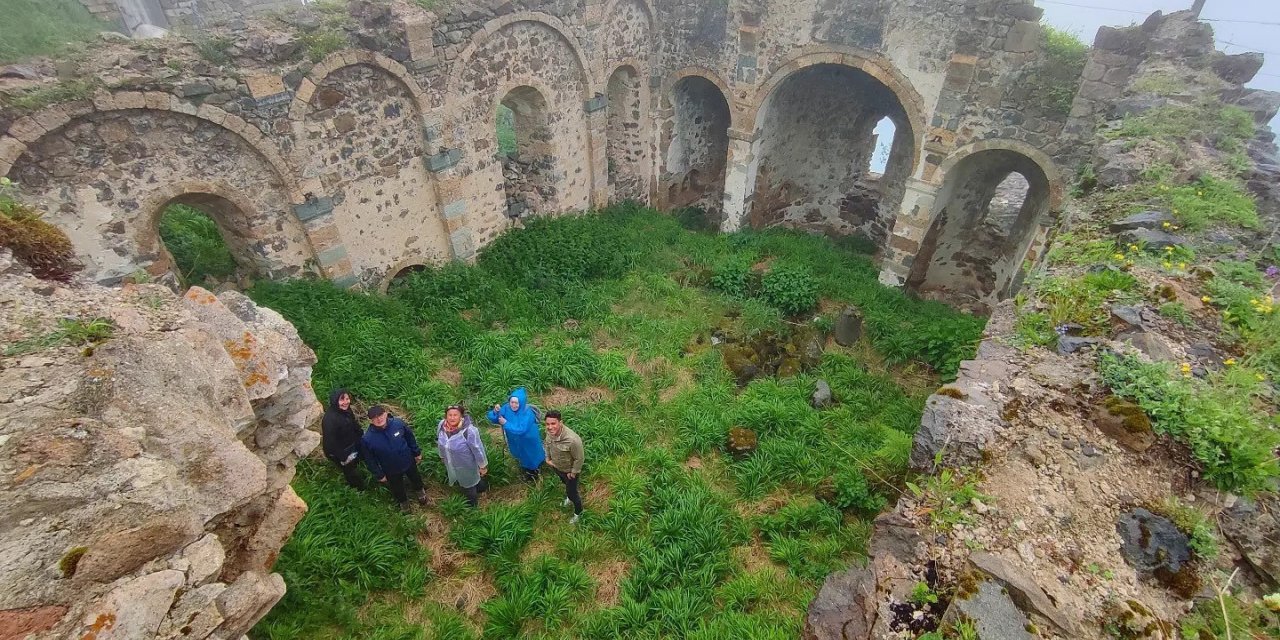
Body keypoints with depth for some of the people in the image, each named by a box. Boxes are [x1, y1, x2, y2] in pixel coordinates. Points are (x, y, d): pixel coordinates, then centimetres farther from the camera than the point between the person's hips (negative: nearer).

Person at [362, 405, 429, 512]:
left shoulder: (398, 423, -28)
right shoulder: (368, 438, -30)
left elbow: (410, 438, -8)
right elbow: (369, 459, -13)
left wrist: (417, 453, 2)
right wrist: (379, 475, -5)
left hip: (408, 461, 1)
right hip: (391, 470, -1)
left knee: (415, 478, 30)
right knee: (397, 487, 27)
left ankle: (420, 491, 64)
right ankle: (403, 501, 60)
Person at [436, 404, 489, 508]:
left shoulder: (468, 430, -36)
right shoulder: (441, 425, -17)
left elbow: (478, 449, -25)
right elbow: (440, 442, 3)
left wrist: (483, 466, -16)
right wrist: (443, 457, 15)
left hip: (467, 466, -6)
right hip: (451, 465, 6)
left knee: (469, 484, 20)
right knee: (460, 482, 30)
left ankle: (473, 505, 47)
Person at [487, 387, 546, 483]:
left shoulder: (528, 413, -34)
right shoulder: (506, 408, -19)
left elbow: (521, 430, -38)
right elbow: (493, 419, -16)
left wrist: (506, 423, -36)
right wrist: (495, 412, -38)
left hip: (528, 442, -5)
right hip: (515, 442, 5)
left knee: (531, 457, 22)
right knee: (522, 458, 29)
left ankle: (533, 473, 52)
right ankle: (526, 471, 59)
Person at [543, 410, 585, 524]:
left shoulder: (572, 440, -44)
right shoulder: (550, 432, -24)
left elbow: (579, 459, -28)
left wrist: (573, 473, -16)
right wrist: (548, 458, 4)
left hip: (569, 470, -6)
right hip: (556, 467, 6)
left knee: (572, 492, 16)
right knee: (565, 483, 34)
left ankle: (578, 513, 44)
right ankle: (570, 497, 66)